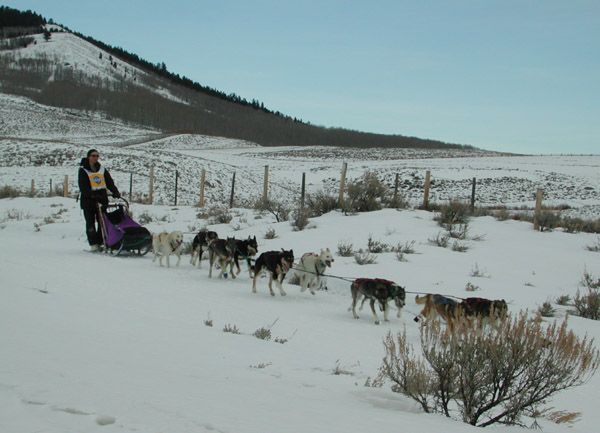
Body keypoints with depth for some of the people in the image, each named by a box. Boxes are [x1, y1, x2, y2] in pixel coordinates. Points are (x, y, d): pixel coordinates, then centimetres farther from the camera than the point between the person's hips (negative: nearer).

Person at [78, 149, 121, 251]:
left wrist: (115, 192, -11)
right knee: (90, 222, -2)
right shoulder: (83, 170, 0)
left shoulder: (102, 169, 15)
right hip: (88, 199, -4)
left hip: (102, 198, 4)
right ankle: (93, 244, 1)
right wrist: (93, 195, -23)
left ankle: (101, 242, 4)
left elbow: (109, 182, 6)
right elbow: (83, 187, -10)